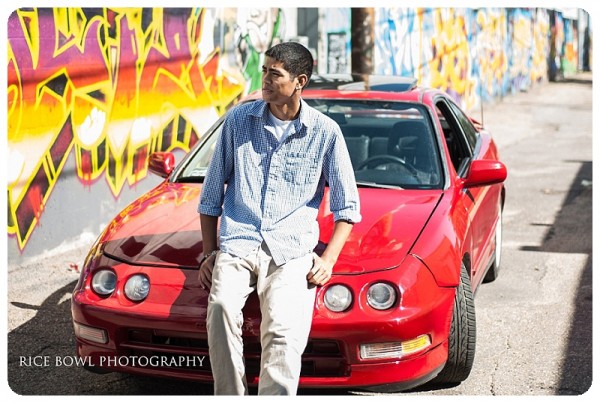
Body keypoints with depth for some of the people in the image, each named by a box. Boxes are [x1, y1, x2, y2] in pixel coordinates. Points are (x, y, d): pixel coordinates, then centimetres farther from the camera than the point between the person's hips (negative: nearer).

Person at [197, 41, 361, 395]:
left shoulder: (325, 132, 5)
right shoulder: (239, 119, 9)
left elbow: (347, 205, 12)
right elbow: (212, 193, 16)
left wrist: (328, 259, -1)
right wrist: (209, 253, 9)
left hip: (292, 250, -1)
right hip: (237, 243, 1)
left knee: (284, 331, -26)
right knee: (222, 306, -30)